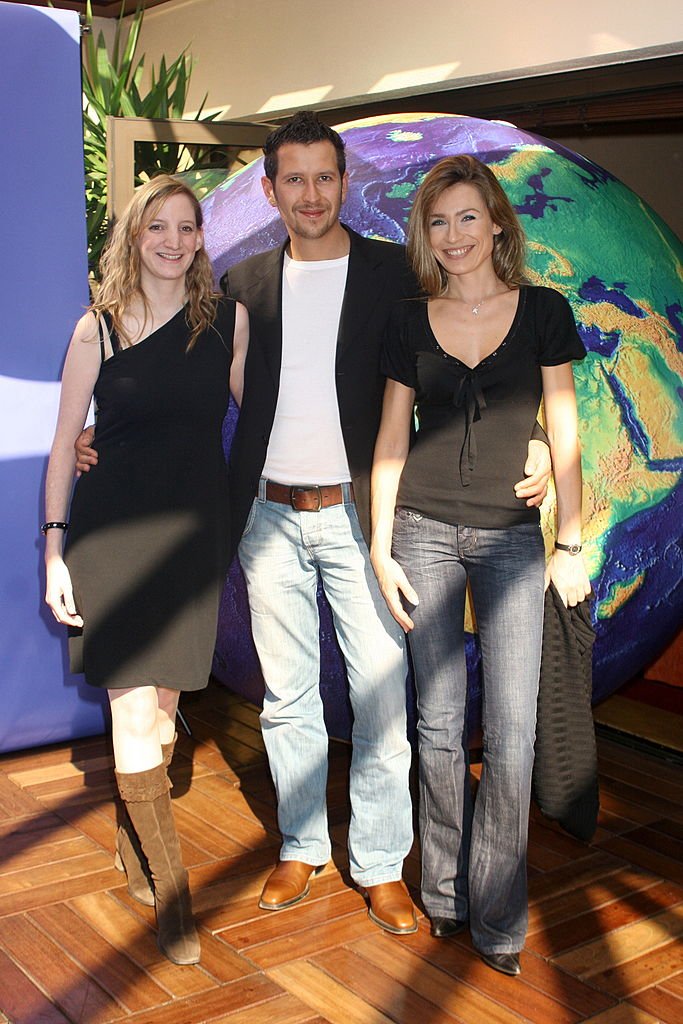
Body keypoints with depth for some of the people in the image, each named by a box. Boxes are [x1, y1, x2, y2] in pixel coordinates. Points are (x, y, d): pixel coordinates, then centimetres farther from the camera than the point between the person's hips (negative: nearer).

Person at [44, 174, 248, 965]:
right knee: (134, 708, -5)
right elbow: (64, 441, 2)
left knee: (163, 701, 10)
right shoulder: (98, 328, -1)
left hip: (195, 529, 2)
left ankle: (133, 848, 33)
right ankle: (169, 892, 8)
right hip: (113, 529, -2)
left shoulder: (229, 321, 3)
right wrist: (54, 547, -3)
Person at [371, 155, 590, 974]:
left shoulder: (543, 312, 2)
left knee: (512, 729, -5)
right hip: (425, 533, 1)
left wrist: (571, 545, 0)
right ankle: (444, 892, 24)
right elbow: (391, 441, 7)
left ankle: (498, 918, 10)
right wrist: (381, 549, 1)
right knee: (439, 720, 7)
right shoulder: (411, 324, 5)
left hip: (512, 536, -1)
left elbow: (563, 434, 2)